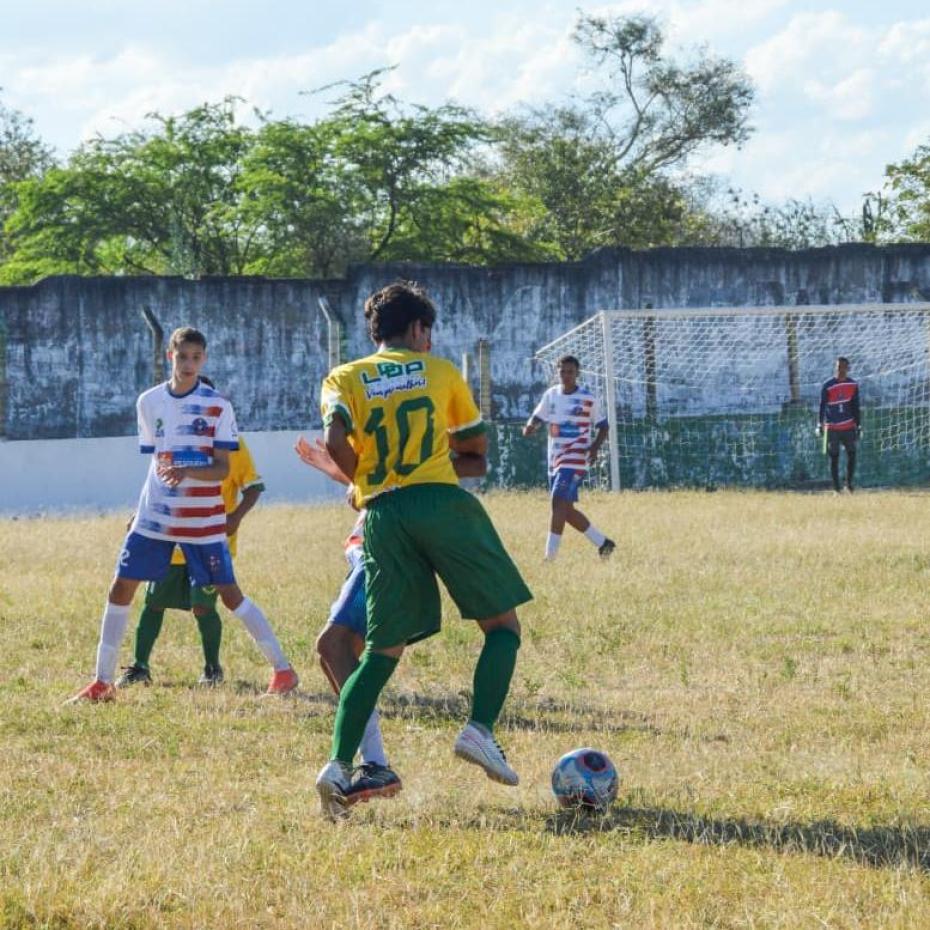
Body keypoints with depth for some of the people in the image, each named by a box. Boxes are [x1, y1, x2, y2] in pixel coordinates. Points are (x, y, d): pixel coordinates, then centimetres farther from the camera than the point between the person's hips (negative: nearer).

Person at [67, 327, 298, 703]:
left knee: (229, 593, -5)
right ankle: (102, 681, 8)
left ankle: (282, 669, 5)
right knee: (120, 588, -1)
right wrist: (144, 507, 12)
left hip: (203, 520, -4)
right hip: (154, 517, 4)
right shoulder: (149, 402, 6)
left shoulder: (217, 406, -6)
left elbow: (221, 469, -10)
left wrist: (187, 472, -28)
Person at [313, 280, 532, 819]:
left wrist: (362, 481, 12)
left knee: (384, 651, 7)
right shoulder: (440, 371, 15)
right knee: (503, 625, 8)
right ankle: (481, 729, -13)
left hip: (383, 515, 2)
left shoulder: (344, 379, 14)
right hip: (442, 502, -2)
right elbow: (476, 446, 22)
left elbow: (336, 439, -6)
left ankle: (339, 765, -6)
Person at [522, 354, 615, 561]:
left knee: (559, 503, -19)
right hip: (555, 459, 7)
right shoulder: (551, 395, 9)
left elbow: (603, 426, 4)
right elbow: (537, 418, 14)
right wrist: (530, 426, -10)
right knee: (566, 510, 9)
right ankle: (602, 542, 24)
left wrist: (595, 446, -13)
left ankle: (550, 556, -20)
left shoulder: (587, 398, -4)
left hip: (575, 460, -7)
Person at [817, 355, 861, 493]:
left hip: (849, 427, 3)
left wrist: (858, 426, 9)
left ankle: (849, 484, 14)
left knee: (852, 455, -2)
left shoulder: (853, 385, 6)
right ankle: (836, 488, 5)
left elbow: (856, 408, 11)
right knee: (834, 457, 0)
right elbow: (822, 406, -3)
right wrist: (820, 425, -10)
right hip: (832, 427, -3)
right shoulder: (827, 386, -4)